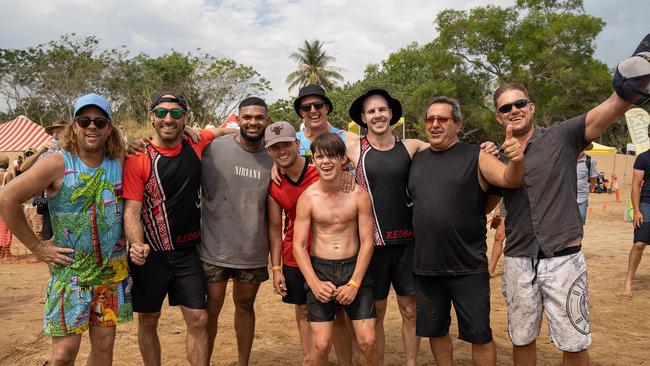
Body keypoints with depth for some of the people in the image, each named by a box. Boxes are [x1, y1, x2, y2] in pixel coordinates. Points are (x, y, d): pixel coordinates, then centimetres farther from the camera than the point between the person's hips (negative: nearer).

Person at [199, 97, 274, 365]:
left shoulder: (273, 156, 0)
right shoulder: (214, 148, -10)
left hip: (254, 252, 3)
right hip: (215, 250, -3)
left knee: (245, 305, 19)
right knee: (211, 309, 9)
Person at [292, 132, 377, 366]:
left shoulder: (358, 194, -6)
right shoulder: (308, 197, -6)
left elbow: (367, 242, -4)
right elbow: (298, 246, -4)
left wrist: (354, 283, -10)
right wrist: (314, 283, -14)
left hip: (354, 268, 0)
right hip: (320, 269, 0)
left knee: (368, 341, -2)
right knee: (321, 345, -2)